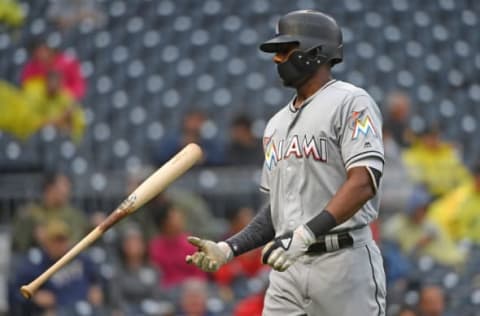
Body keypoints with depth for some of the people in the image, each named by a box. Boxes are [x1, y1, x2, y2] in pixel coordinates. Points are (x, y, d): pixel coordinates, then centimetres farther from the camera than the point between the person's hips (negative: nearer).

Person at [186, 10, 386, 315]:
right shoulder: (277, 124, 20)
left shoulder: (350, 103, -4)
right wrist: (228, 249, 9)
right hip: (288, 268, 7)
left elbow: (363, 183, -17)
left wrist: (305, 233, -27)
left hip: (343, 261, -7)